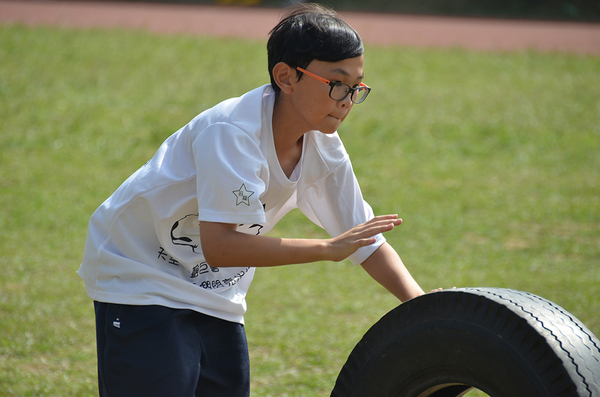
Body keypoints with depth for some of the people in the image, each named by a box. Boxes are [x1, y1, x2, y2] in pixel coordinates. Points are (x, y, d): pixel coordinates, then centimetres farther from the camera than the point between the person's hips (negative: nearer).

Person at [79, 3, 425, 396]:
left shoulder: (323, 149, -5)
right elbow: (219, 245, -37)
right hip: (140, 277, -8)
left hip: (214, 295, 8)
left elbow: (366, 238, 2)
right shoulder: (231, 132, -29)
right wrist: (328, 249, -34)